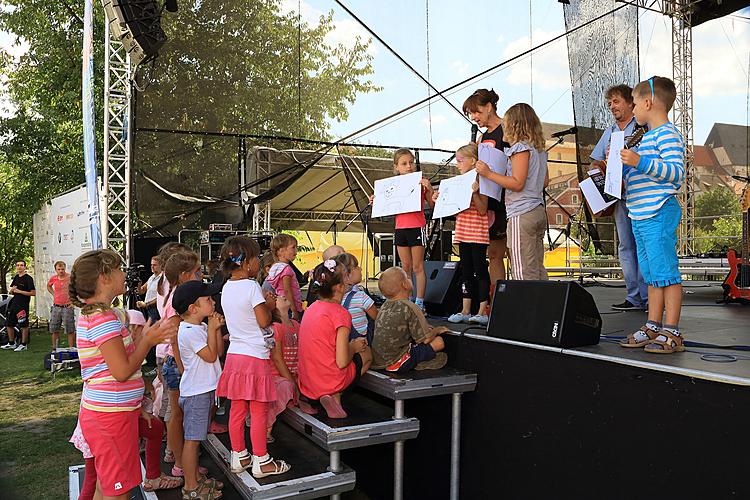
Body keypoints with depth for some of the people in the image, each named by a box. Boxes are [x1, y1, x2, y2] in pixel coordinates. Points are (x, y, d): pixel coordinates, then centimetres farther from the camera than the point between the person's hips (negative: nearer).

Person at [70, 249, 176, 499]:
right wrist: (148, 341, -11)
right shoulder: (104, 318, -19)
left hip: (101, 411, 10)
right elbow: (122, 371, -22)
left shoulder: (91, 314, 13)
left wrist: (146, 338, 8)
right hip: (111, 415, -10)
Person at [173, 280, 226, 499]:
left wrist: (217, 328, 0)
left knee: (196, 437, 18)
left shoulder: (200, 328, 10)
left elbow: (219, 351, 11)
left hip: (204, 389, 10)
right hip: (196, 392, -10)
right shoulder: (188, 331, -19)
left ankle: (196, 478, 29)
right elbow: (210, 356, -19)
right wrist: (212, 328, -14)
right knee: (192, 439, 0)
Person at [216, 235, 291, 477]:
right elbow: (263, 321, -16)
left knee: (237, 409, 14)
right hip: (255, 356, -7)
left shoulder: (226, 288, 8)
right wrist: (269, 305, 1)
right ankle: (261, 461, 12)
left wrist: (264, 303, 14)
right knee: (259, 412, 3)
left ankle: (238, 456, 24)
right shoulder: (252, 287, -15)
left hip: (234, 354, 8)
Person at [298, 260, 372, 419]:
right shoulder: (341, 314, -18)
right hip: (329, 380, -6)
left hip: (306, 382, 6)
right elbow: (342, 362, -19)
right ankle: (333, 396, 0)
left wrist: (350, 344, 12)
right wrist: (353, 347, 1)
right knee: (366, 352, 19)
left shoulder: (311, 308, 6)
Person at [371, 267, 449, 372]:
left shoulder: (385, 306, 8)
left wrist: (426, 328, 18)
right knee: (439, 342, -2)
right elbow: (425, 339, -12)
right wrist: (437, 330, 8)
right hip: (396, 364, -8)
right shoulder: (409, 308, -16)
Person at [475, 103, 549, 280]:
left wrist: (488, 174, -14)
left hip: (522, 214, -9)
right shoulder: (540, 149, 16)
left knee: (524, 273, -7)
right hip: (539, 211, 9)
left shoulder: (520, 147, -10)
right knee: (538, 269, 12)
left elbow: (517, 183, -17)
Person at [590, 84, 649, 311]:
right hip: (618, 195, 7)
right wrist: (599, 167, 0)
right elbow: (595, 162, 22)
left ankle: (648, 297, -3)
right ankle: (634, 297, 11)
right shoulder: (610, 131, 20)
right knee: (625, 246, 6)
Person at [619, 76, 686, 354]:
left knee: (666, 273, -7)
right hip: (641, 216, 10)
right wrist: (622, 165, 22)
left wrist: (640, 162, -27)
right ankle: (653, 328, 19)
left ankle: (672, 333, -2)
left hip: (659, 214, -10)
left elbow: (677, 173, -20)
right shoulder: (649, 136, 22)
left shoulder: (667, 134, -9)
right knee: (652, 275, 12)